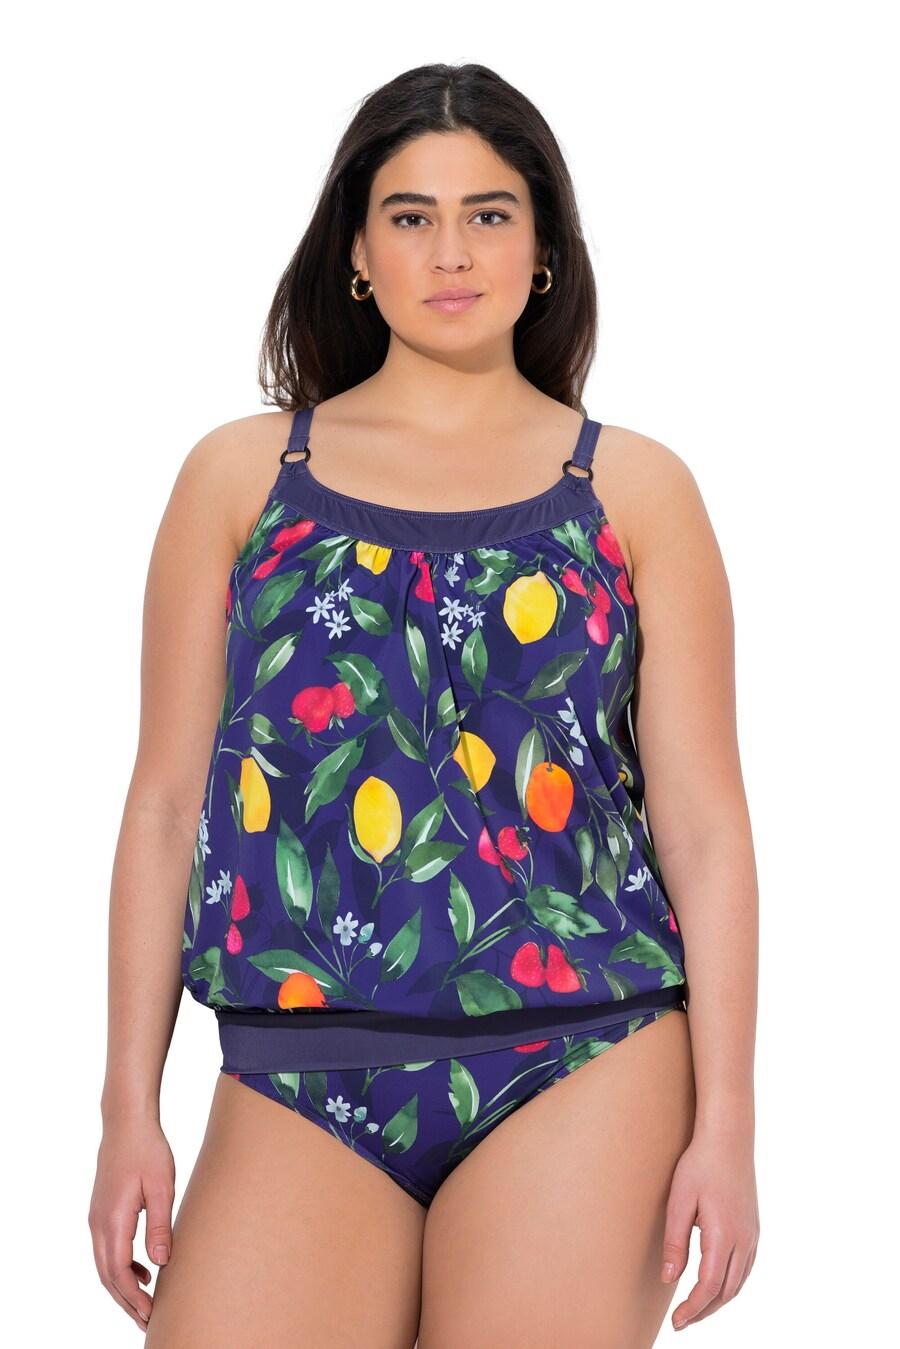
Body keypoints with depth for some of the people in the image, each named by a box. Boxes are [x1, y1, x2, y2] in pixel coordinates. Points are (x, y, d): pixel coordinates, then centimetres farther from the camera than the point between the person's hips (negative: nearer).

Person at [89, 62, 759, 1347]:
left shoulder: (633, 489, 7)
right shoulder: (242, 474, 8)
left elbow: (704, 821, 4)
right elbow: (167, 803, 7)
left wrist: (725, 1124, -3)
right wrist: (131, 1112, 3)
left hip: (583, 1061, 0)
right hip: (302, 1080, 1)